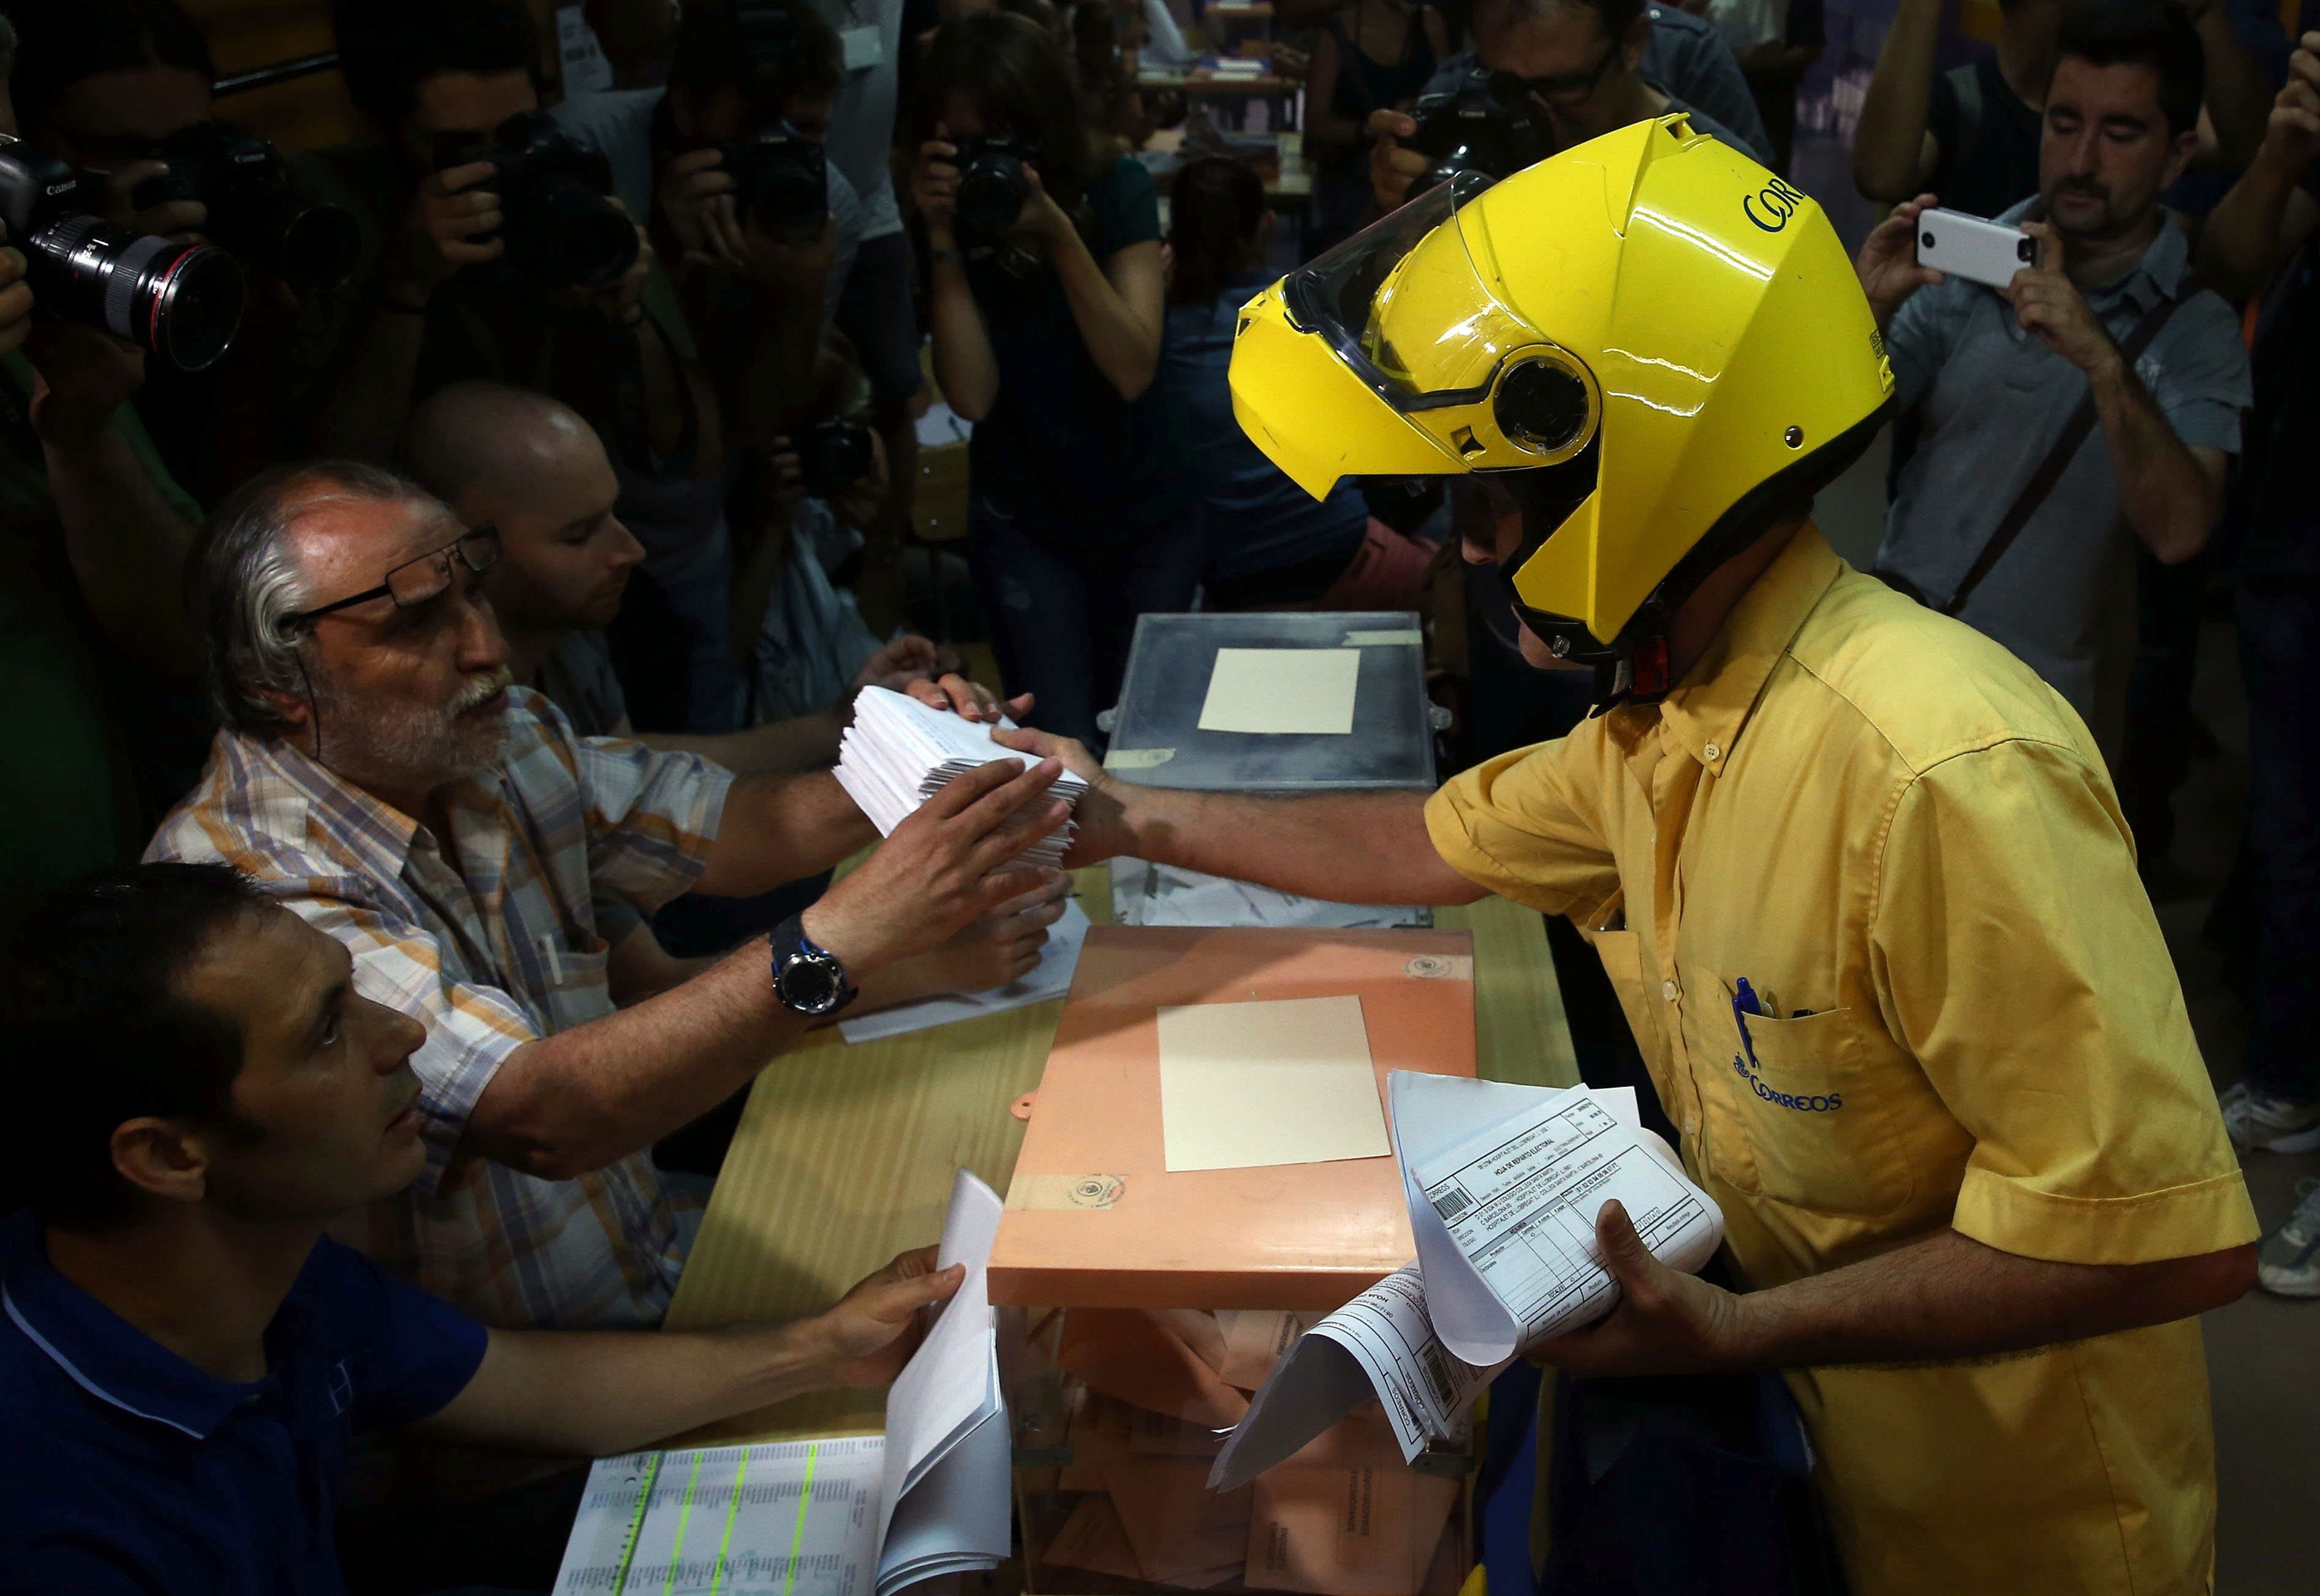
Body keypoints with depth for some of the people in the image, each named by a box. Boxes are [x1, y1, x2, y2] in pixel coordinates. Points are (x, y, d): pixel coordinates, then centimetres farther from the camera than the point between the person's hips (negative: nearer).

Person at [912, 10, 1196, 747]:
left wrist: (1057, 232, -31)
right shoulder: (954, 210, -9)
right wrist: (946, 240, -26)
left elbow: (1133, 370, -21)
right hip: (1026, 526, 0)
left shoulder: (1117, 187, -12)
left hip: (1148, 516, 0)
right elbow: (972, 396, -19)